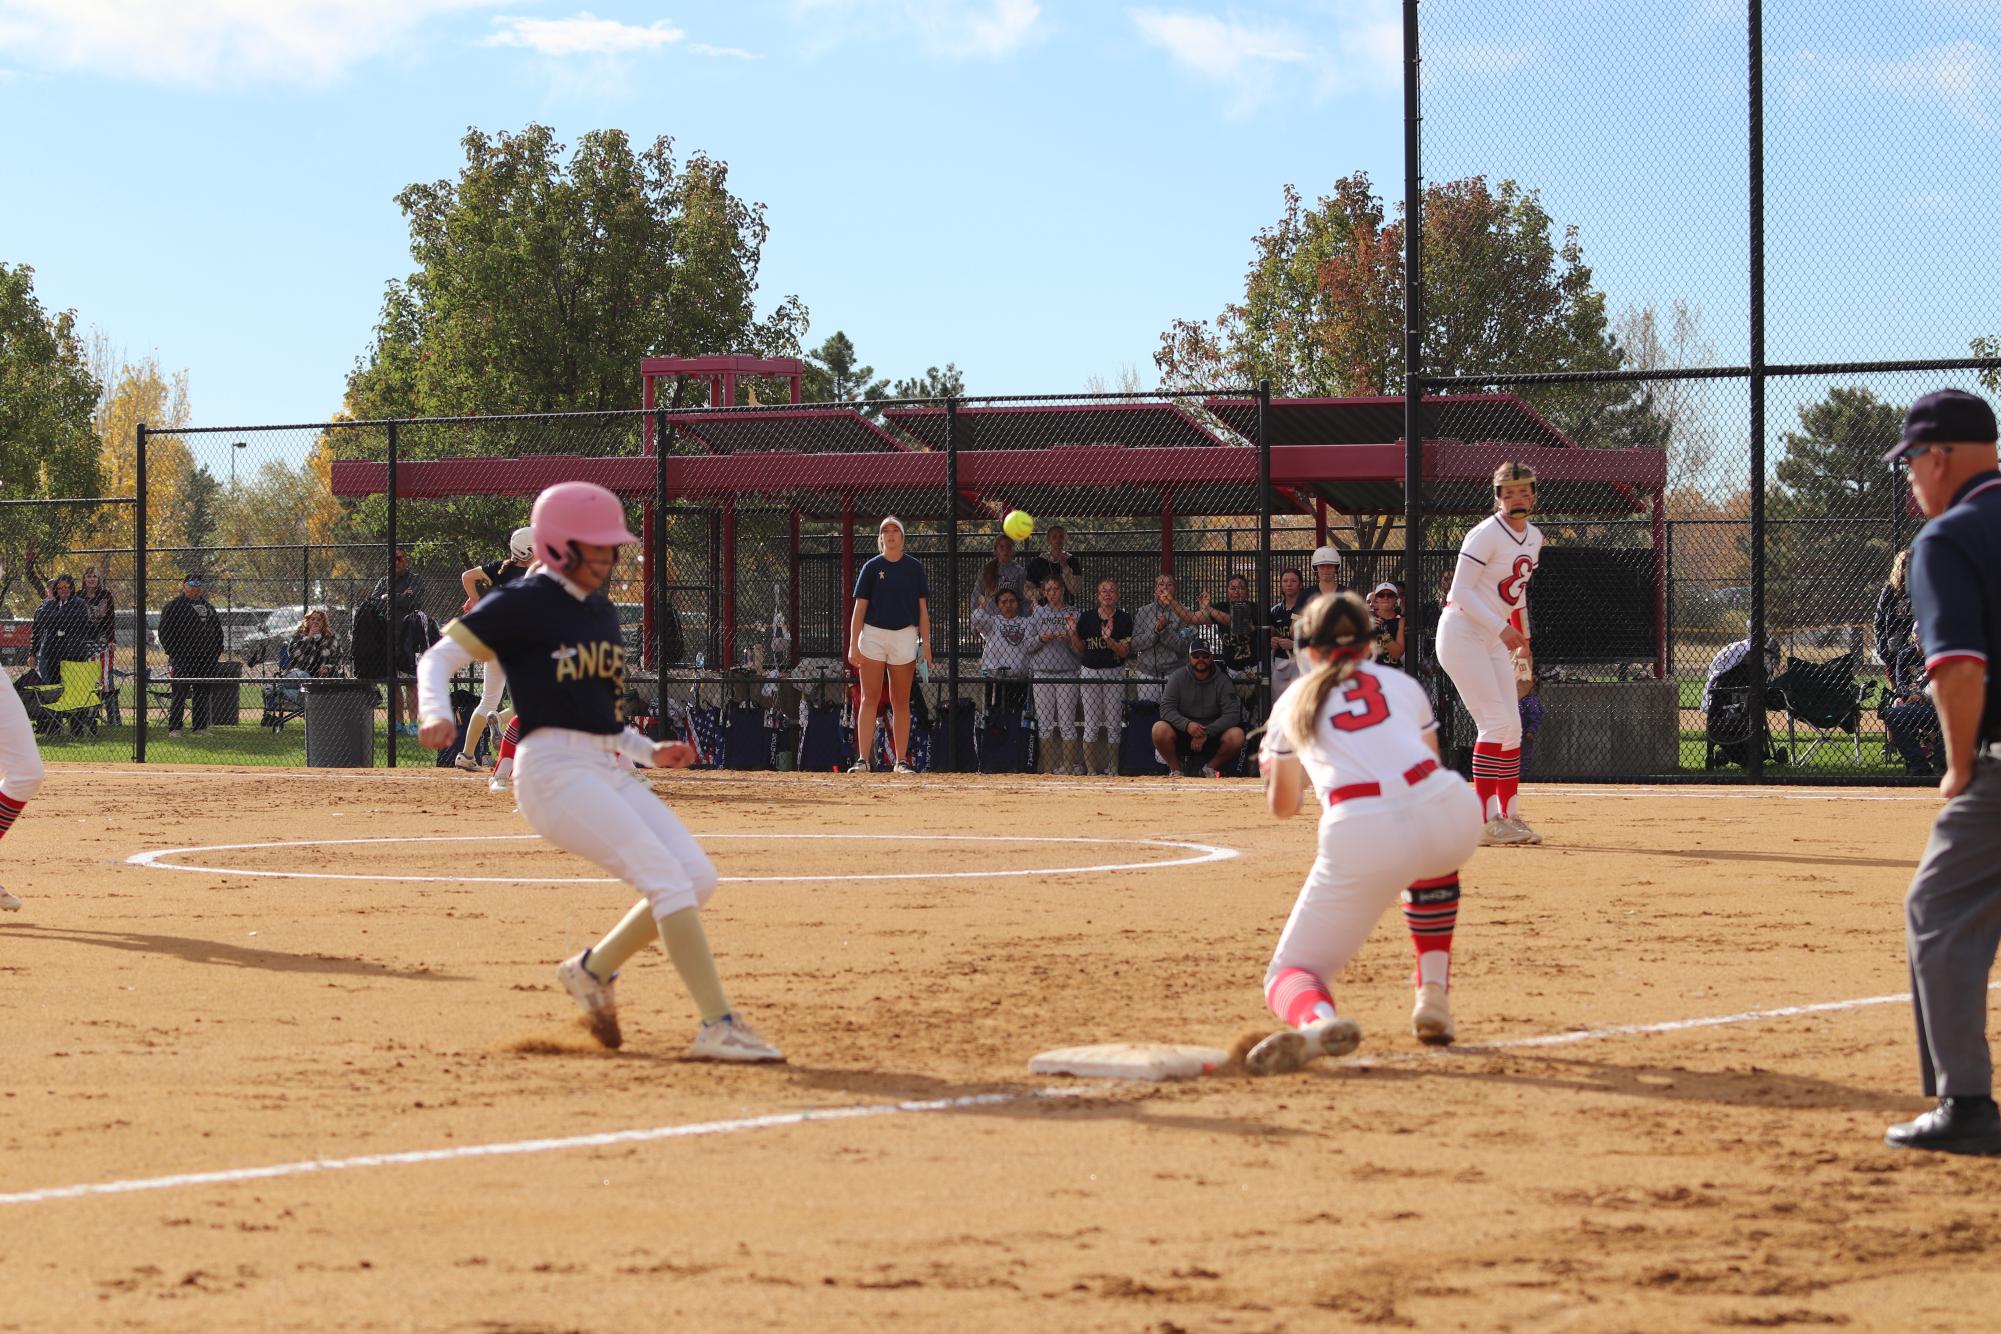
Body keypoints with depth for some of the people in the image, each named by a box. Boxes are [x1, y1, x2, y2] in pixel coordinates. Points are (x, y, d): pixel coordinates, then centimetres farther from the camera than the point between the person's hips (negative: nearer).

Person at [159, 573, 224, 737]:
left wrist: (216, 653, 12)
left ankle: (201, 728, 13)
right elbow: (164, 632, -5)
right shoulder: (173, 606, 0)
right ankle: (174, 729, -4)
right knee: (179, 695, -6)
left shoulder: (209, 608, 19)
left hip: (206, 661, 6)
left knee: (203, 695, 7)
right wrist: (173, 653, -12)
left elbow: (218, 631, 24)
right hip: (183, 660, -6)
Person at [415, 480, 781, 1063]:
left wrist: (650, 751, 14)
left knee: (698, 877, -3)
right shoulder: (522, 603, -5)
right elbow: (438, 658, -8)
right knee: (668, 879, -20)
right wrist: (435, 714, -28)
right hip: (555, 769, -8)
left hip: (612, 768, 8)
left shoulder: (603, 612, 19)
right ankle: (718, 1027, -22)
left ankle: (594, 969, 13)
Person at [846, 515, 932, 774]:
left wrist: (925, 644, -1)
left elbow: (922, 608, 7)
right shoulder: (871, 567, 3)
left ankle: (901, 761, 7)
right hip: (873, 635, -1)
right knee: (870, 698, -5)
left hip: (904, 636, 1)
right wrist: (853, 645, -7)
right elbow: (859, 607, 0)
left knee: (901, 701, 4)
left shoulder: (913, 567, 6)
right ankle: (862, 760, -8)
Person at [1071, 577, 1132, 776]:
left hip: (1115, 674, -1)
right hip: (1090, 673, 1)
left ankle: (1113, 768, 9)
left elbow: (1125, 652, -7)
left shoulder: (1124, 619, -1)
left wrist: (1109, 639, -23)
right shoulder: (1087, 618, 3)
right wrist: (1073, 633, -9)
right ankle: (1090, 769, 3)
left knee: (1114, 723, 1)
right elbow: (1080, 648, 8)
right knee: (1091, 724, 0)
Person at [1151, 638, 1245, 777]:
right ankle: (1176, 770, -5)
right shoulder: (1178, 677, -2)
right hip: (1182, 732, 0)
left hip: (1212, 733, 0)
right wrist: (1187, 724, -29)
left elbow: (1232, 714, -12)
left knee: (1237, 735, -28)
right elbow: (1166, 709, -10)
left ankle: (1210, 768, -1)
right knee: (1159, 729, -30)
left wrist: (1207, 733, -25)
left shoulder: (1222, 681, -4)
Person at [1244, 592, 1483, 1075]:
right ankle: (1434, 995, 28)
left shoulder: (1295, 701, 25)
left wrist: (1272, 769, 58)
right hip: (1452, 814, 3)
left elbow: (1283, 806, 36)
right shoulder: (1403, 683, 27)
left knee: (1291, 974, 8)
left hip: (1361, 838, -3)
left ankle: (1319, 1020, -30)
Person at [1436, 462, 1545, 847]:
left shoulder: (1534, 537, 8)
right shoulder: (1486, 534, -17)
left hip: (1494, 641, 9)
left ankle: (1508, 816, 12)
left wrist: (1522, 634, 23)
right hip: (1461, 632, -9)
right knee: (1498, 723, -15)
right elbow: (1461, 592, -21)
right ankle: (1485, 819, -14)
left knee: (1512, 727, 6)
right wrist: (1502, 627, -28)